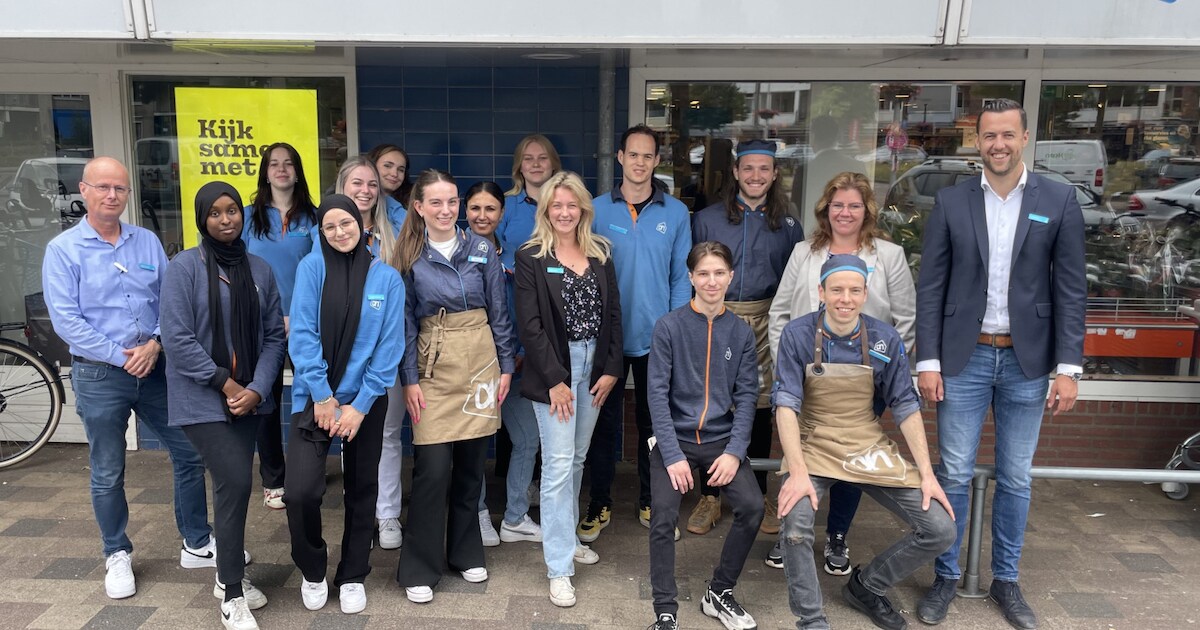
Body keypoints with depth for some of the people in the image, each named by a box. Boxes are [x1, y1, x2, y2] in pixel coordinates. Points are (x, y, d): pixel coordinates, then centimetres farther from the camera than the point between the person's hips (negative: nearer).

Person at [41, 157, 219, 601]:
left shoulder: (148, 242, 6)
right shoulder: (63, 249, -4)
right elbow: (65, 318, -11)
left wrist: (155, 343, -11)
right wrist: (120, 357, -14)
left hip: (155, 368, 3)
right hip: (99, 376, -3)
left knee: (189, 454, 7)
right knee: (108, 474, 9)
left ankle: (197, 544, 22)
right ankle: (118, 555, 28)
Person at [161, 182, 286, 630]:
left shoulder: (260, 269, 5)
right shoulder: (184, 267, -7)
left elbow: (274, 334, 4)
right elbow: (177, 338, -12)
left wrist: (257, 388, -8)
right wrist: (224, 383, -13)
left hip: (249, 399, 4)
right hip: (203, 399, -4)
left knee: (233, 485, 12)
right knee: (236, 482, -14)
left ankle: (228, 574, 32)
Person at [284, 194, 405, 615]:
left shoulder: (387, 278, -2)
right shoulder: (312, 267, -4)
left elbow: (389, 347, -5)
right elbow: (302, 334, -8)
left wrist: (360, 405, -10)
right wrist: (322, 396, -13)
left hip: (365, 401, 1)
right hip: (315, 397, -1)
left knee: (361, 490, 12)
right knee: (300, 491, -11)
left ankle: (352, 577, 31)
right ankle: (312, 570, 17)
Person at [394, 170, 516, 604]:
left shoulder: (482, 250, 3)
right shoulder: (410, 257, 0)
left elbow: (499, 312, 6)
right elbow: (406, 321, 0)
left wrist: (506, 366, 3)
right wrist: (409, 379, -5)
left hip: (480, 362, 2)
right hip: (434, 366, -2)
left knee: (471, 465, 10)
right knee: (433, 469, -5)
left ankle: (465, 552, 28)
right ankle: (420, 569, 9)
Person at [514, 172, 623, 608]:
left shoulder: (601, 254, 8)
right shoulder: (531, 257, -5)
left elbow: (613, 314, 7)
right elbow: (530, 325, -10)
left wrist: (611, 369, -1)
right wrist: (554, 380, -14)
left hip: (595, 367, 5)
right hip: (553, 369, -4)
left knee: (577, 458, 14)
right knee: (558, 463, -5)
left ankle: (566, 538, 31)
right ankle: (559, 568, 2)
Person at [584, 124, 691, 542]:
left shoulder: (675, 213, 1)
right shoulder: (597, 210, -2)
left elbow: (681, 275, 2)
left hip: (657, 337, 1)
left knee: (654, 421, 12)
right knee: (604, 421, 8)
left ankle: (650, 503, 29)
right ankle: (600, 505, 23)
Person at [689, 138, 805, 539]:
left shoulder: (787, 225, 8)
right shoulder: (707, 219, 4)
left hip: (764, 322, 1)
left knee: (760, 410, 7)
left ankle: (758, 496, 23)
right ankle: (709, 498, 14)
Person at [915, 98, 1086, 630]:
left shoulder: (1059, 201, 1)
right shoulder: (950, 202, 1)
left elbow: (1071, 289, 0)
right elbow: (930, 287, 0)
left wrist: (1069, 367, -5)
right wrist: (927, 361, -6)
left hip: (1027, 361, 1)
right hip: (965, 358, 0)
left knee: (1016, 478, 11)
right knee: (954, 474, 5)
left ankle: (1005, 579, 27)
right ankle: (946, 576, 21)